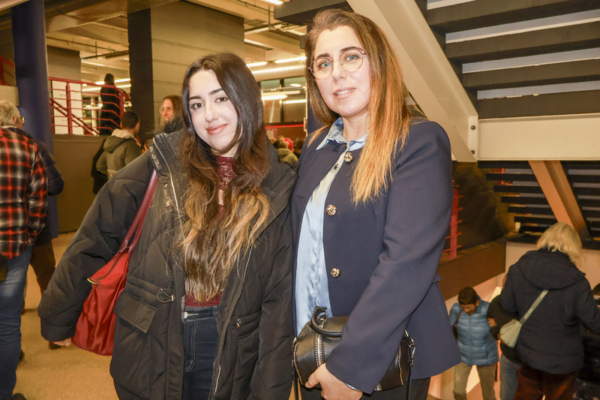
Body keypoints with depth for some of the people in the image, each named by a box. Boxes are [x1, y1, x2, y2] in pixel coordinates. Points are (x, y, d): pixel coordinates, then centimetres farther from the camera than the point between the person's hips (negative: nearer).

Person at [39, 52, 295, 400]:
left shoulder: (278, 189, -6)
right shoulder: (166, 162, -7)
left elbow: (280, 297, -6)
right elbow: (99, 235, -2)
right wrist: (58, 318, 4)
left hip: (230, 356, 0)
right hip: (151, 354, 0)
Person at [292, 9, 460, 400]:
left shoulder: (420, 143, -14)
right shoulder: (317, 145, 6)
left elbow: (407, 261, -23)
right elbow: (303, 242, 8)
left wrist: (349, 367, -23)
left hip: (384, 360, -5)